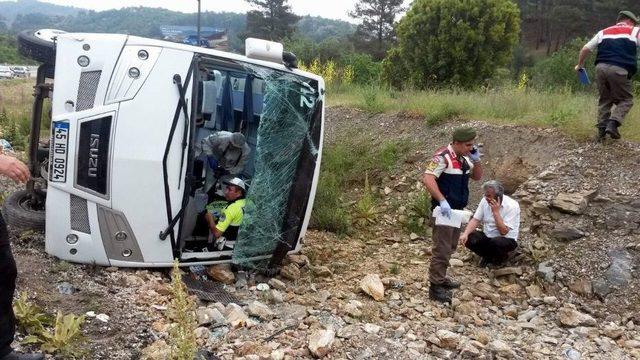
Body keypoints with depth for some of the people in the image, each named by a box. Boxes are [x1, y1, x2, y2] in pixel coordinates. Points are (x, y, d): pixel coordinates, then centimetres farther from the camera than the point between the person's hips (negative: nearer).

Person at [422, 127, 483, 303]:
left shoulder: (464, 158, 9)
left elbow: (477, 177, 18)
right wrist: (442, 200, -33)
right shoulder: (443, 157, -18)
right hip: (444, 210, -9)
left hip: (457, 210, 9)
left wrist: (476, 160, -1)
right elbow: (427, 178, -28)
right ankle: (435, 287, -2)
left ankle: (441, 278, 31)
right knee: (442, 249, -8)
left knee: (450, 248, 18)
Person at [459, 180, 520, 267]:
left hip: (507, 239, -4)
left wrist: (496, 211, -31)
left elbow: (503, 232, -26)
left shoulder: (512, 206, -21)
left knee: (496, 242, -38)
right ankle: (488, 256, 5)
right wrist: (465, 234, -23)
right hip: (487, 236, 5)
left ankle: (501, 257, 0)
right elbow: (475, 220, -6)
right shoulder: (485, 201, -6)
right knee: (468, 238, -22)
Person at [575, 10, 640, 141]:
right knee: (626, 99, 9)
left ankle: (601, 130, 10)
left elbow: (585, 49, 24)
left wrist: (580, 65, 35)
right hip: (619, 70, -4)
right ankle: (612, 123, -12)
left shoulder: (603, 32, 25)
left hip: (601, 68, 4)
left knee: (605, 100, 17)